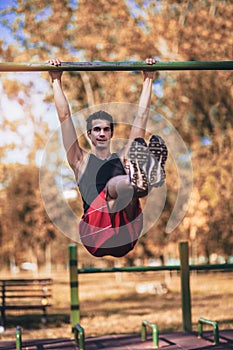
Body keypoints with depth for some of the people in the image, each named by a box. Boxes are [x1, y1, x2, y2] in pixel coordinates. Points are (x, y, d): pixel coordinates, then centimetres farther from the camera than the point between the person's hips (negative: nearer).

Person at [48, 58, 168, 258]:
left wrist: (148, 79, 31)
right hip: (95, 235, -2)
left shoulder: (123, 158, 30)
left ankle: (148, 175, -65)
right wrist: (56, 81, 22)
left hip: (124, 237, 3)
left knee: (128, 189, -29)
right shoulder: (81, 160, 26)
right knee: (113, 184, -32)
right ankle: (137, 182, -67)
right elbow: (65, 116, 21)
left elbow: (142, 116, 30)